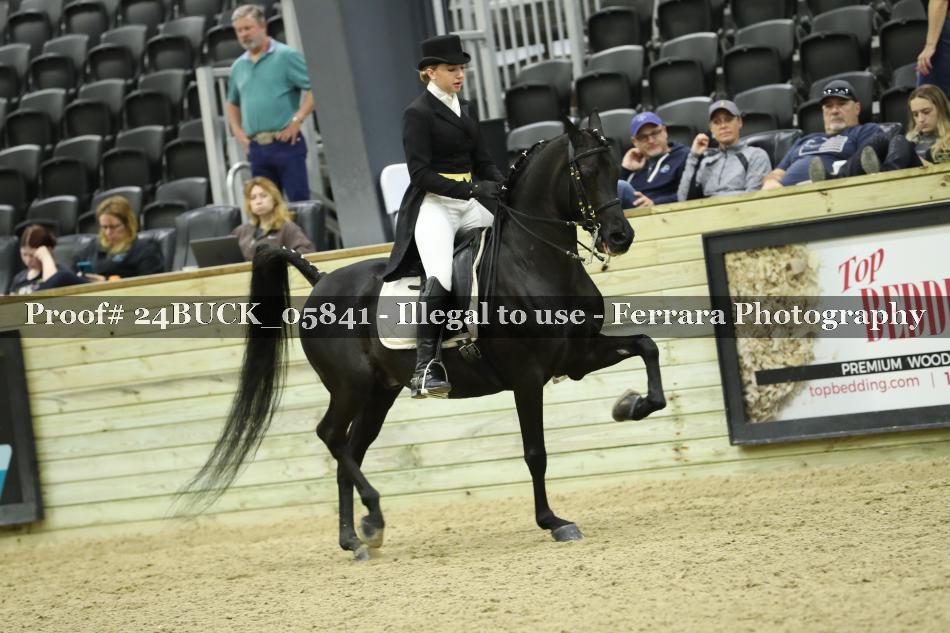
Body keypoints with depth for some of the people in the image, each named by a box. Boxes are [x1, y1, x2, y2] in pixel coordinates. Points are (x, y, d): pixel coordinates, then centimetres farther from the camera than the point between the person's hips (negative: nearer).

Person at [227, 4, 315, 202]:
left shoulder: (286, 56, -2)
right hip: (256, 148, 6)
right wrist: (238, 131, 14)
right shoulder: (238, 67, 15)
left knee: (299, 201, -7)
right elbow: (233, 103, 30)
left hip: (285, 143, -6)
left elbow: (315, 88, -9)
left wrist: (297, 121, -14)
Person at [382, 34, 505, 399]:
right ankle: (425, 371, -28)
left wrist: (500, 186, -5)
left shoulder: (466, 110, 17)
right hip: (433, 204, -8)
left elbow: (483, 161, 17)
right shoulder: (418, 113, -6)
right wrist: (472, 190, -22)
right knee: (439, 279, -27)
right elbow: (420, 173, -14)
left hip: (470, 203, 8)